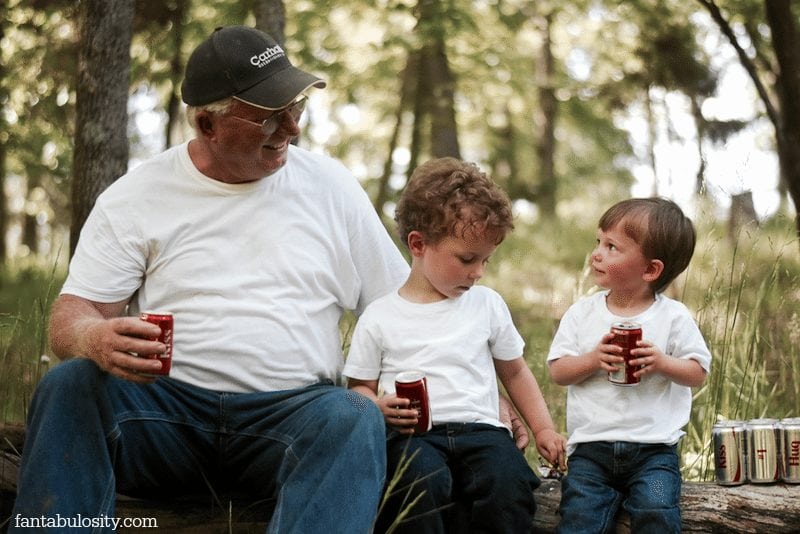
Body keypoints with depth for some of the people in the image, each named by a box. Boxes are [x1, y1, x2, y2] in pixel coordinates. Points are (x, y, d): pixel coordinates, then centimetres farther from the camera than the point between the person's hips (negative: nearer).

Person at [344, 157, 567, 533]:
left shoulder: (488, 305, 14)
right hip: (411, 433, -2)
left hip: (479, 428, 2)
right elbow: (359, 387, 12)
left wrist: (543, 428, 19)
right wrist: (379, 407, -11)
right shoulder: (379, 318, 7)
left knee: (510, 483, -31)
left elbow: (514, 372, 25)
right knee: (425, 479, -36)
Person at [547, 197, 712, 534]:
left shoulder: (673, 317, 1)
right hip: (591, 447, 2)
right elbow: (558, 371, 4)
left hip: (653, 447, -1)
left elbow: (698, 373, 3)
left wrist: (662, 362, -16)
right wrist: (593, 359, -14)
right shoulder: (581, 313, 6)